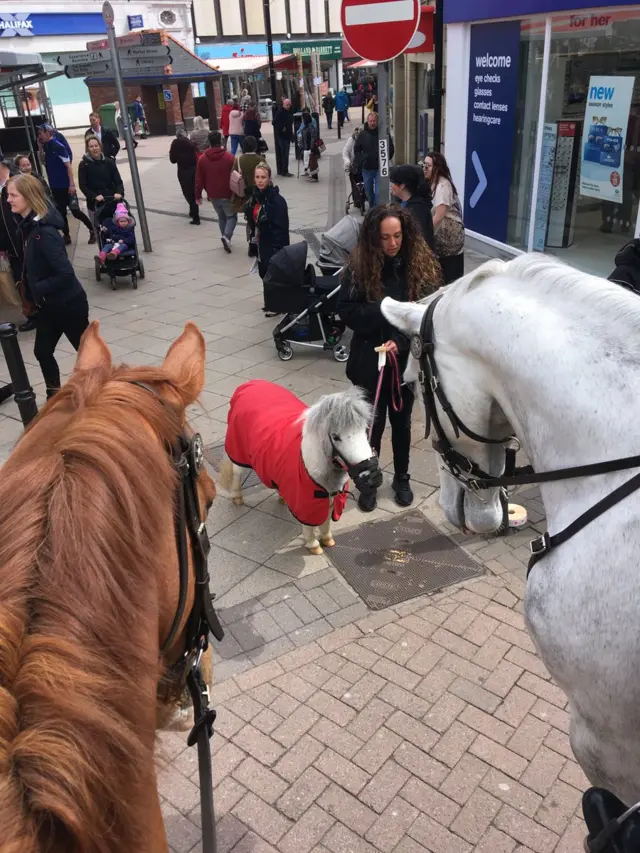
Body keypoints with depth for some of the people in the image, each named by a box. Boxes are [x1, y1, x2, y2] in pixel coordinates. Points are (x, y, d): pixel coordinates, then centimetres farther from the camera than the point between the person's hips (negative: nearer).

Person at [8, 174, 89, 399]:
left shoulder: (44, 232, -26)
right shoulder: (29, 226, 2)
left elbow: (66, 274, -30)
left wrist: (38, 289, -19)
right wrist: (31, 293, 7)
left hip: (68, 304, -9)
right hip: (49, 305, 9)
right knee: (42, 351, 15)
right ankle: (54, 396, 31)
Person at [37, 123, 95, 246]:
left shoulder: (58, 146, -15)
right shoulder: (47, 146, 8)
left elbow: (68, 165, -17)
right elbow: (44, 161, 20)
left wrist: (72, 184, -22)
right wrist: (40, 148, 4)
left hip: (66, 185, -8)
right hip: (55, 186, 8)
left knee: (75, 211, -3)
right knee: (61, 212, 11)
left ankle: (92, 230, 13)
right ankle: (66, 236, 19)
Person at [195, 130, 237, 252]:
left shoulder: (202, 159, -2)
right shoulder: (229, 157, -12)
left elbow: (199, 179, 1)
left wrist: (198, 195, 10)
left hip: (212, 195, 3)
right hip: (227, 194, -3)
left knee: (221, 217, 21)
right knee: (232, 216, 11)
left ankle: (225, 237, 22)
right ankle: (226, 236, -12)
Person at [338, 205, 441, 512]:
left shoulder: (421, 265, -6)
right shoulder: (359, 266, -9)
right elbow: (346, 311, -11)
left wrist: (400, 341, -24)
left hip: (408, 360, 1)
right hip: (370, 361, -1)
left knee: (401, 421, 17)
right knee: (373, 422, 11)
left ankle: (401, 479, 36)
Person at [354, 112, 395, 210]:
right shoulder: (363, 134, 3)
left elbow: (391, 149, 4)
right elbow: (356, 149, 12)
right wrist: (360, 161, -1)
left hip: (380, 168, -3)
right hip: (367, 168, 3)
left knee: (378, 192, -11)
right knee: (369, 191, 14)